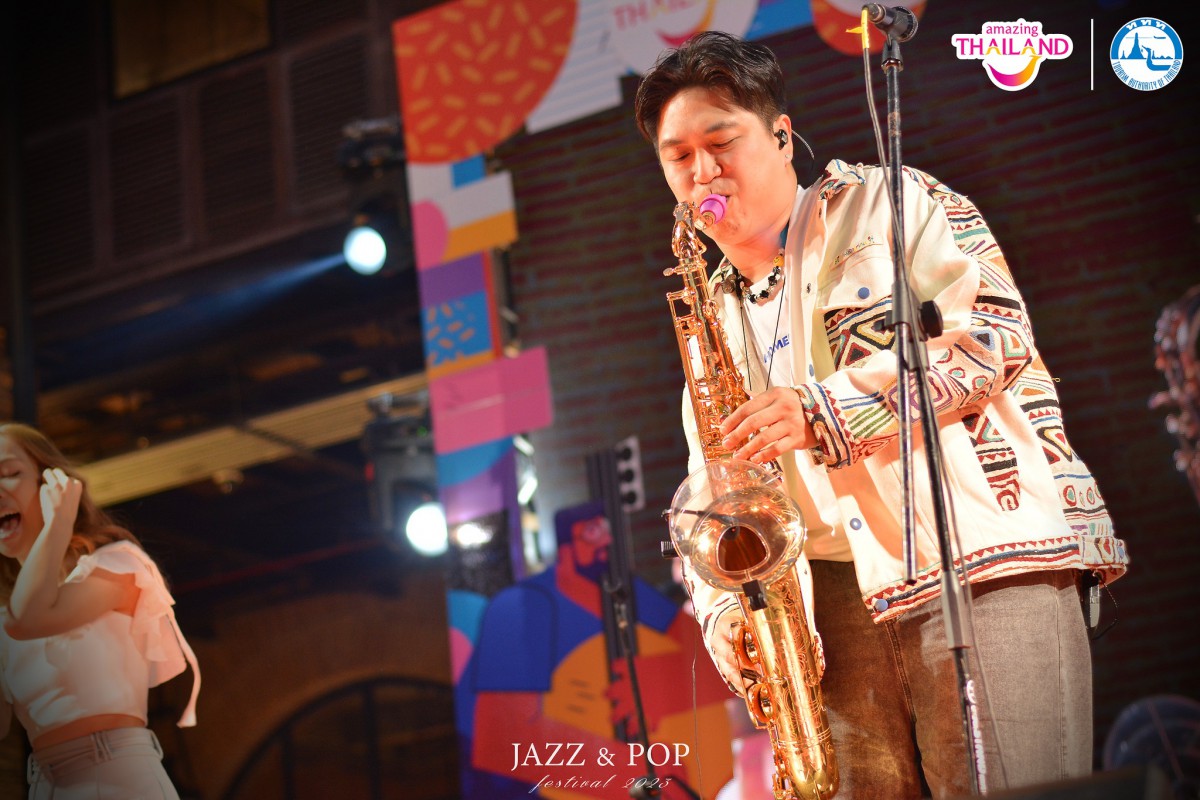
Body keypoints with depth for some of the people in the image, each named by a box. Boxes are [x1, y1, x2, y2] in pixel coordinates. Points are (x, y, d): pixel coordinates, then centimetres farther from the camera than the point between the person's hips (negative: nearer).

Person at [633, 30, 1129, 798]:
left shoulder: (888, 206, 8)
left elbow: (994, 330, -7)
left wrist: (825, 409, -15)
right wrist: (727, 619, -2)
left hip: (984, 567, -5)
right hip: (835, 610, 5)